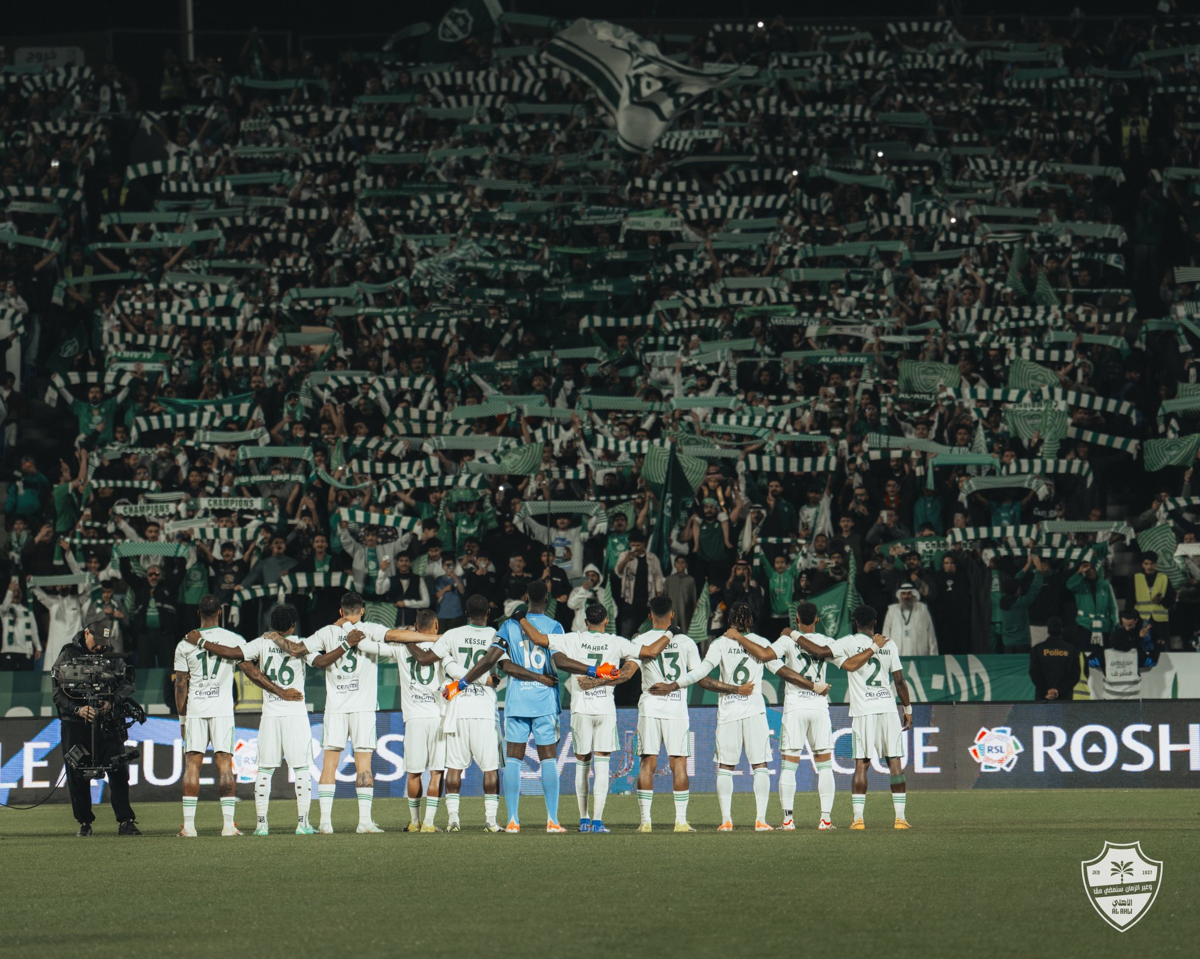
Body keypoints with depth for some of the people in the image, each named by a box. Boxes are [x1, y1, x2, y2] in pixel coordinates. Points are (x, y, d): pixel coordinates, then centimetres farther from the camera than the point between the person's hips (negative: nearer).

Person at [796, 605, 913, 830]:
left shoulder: (849, 643, -2)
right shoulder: (888, 646, 8)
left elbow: (819, 652, -11)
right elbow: (899, 680, 8)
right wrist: (908, 708, 17)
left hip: (863, 712, -2)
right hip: (888, 709, 2)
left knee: (861, 764, 1)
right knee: (895, 763, 3)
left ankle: (858, 817, -4)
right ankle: (900, 817, -1)